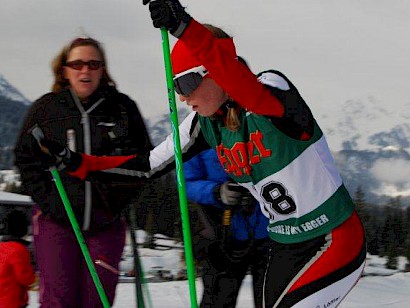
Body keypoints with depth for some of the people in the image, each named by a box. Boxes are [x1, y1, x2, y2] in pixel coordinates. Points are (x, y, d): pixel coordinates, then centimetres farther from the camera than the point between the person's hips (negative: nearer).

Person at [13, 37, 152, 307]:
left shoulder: (123, 108, 3)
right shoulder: (44, 109, 2)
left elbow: (144, 158, 10)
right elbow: (26, 159, 6)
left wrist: (119, 200, 0)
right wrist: (48, 201, -5)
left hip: (107, 224, 1)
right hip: (57, 223, -1)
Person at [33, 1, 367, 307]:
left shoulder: (273, 88, -21)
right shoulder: (206, 124, 0)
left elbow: (253, 96, -46)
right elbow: (149, 165, 7)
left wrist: (185, 28, -59)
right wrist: (76, 163, -3)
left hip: (336, 243, -7)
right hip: (285, 249, 8)